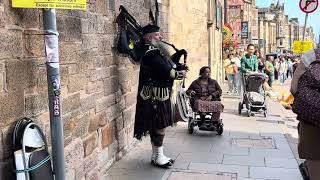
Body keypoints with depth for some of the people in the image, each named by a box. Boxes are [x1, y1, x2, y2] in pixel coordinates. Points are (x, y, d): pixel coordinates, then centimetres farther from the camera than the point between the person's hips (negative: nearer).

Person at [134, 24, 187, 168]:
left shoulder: (156, 51, 14)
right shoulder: (151, 53, -19)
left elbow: (168, 63, 15)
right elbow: (167, 72, -22)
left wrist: (178, 54, -1)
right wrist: (180, 74, -6)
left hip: (159, 95, 10)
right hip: (156, 96, -10)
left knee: (156, 125, 15)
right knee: (160, 125, -3)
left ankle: (156, 155, 25)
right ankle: (158, 157, 8)